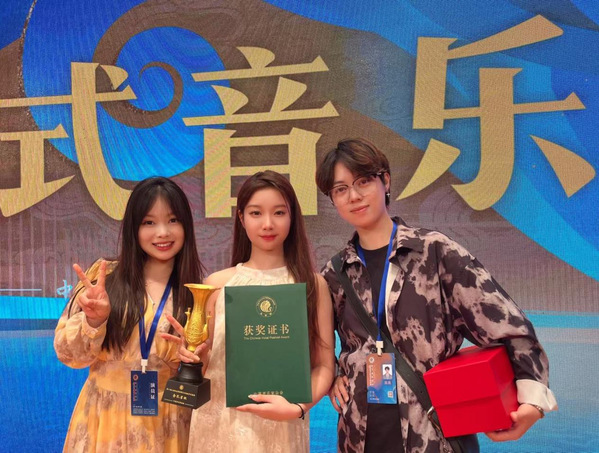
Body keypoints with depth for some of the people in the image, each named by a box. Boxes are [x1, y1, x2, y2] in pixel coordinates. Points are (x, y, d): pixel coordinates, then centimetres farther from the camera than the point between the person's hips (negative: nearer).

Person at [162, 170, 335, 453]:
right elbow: (207, 361, 8)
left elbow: (324, 364, -2)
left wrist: (298, 407, -18)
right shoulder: (218, 283, -1)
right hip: (219, 425, 1)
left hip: (280, 428, -1)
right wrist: (195, 354, -13)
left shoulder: (312, 284, -4)